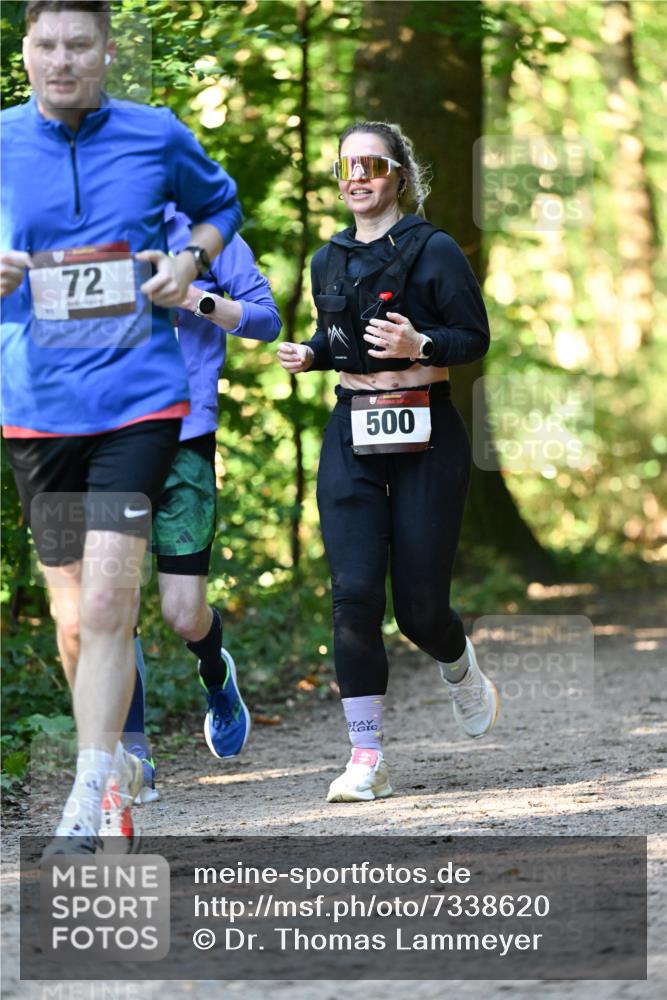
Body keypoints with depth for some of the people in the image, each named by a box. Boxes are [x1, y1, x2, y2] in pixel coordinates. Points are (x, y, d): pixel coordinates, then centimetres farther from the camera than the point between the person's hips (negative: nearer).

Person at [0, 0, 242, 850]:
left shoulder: (157, 137, 3)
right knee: (74, 619, 7)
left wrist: (191, 259, 1)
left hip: (137, 398, -2)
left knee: (106, 600, -16)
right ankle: (117, 766, 29)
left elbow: (221, 204, 22)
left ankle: (90, 800, -13)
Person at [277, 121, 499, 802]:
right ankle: (366, 758, -7)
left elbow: (475, 337, -6)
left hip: (425, 437, -4)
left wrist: (420, 346, -24)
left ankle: (461, 672, 38)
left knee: (419, 606, 0)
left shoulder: (434, 252, -5)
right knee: (353, 592, -10)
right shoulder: (329, 262, 11)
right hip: (352, 437, 4)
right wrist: (310, 355, 2)